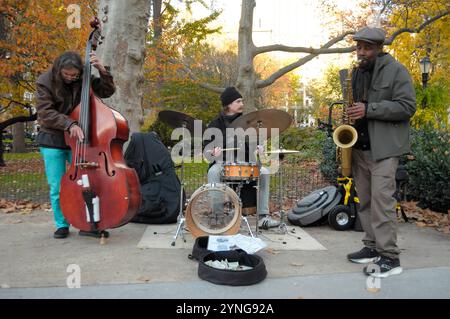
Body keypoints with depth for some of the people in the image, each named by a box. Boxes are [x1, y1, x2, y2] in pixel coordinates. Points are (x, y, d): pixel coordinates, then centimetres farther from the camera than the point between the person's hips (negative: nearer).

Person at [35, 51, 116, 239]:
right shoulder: (45, 82, -9)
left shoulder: (85, 80, -1)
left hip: (78, 140, 2)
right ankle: (61, 225, 18)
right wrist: (69, 124, -29)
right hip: (52, 141, -2)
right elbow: (45, 113, -15)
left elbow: (108, 91, -1)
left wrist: (103, 71, -17)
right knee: (57, 187, 1)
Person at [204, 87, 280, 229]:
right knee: (213, 172, -35)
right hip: (222, 162, -3)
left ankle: (263, 216, -15)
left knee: (264, 172, -20)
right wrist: (213, 151, -26)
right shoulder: (216, 124, 2)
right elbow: (208, 144, -2)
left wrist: (257, 147, -9)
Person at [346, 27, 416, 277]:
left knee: (381, 198, -12)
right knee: (365, 200, 9)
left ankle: (390, 258, -5)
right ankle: (373, 247, 19)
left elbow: (408, 106, -12)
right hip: (359, 146, 7)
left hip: (384, 147, -7)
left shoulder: (396, 70, -5)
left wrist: (369, 110, -20)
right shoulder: (357, 72, 16)